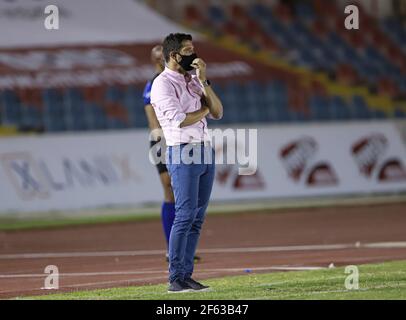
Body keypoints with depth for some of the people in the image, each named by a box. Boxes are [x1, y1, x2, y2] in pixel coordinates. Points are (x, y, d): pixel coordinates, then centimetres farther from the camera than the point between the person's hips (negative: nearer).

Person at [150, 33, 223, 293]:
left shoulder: (194, 81, 18)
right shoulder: (163, 84, -6)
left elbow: (217, 113, 8)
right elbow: (179, 120, -16)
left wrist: (204, 81, -2)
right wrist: (205, 109, 0)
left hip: (206, 151, 8)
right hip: (183, 154, -8)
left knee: (197, 218, 5)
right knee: (185, 216, -12)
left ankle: (186, 276, 6)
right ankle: (175, 279, -11)